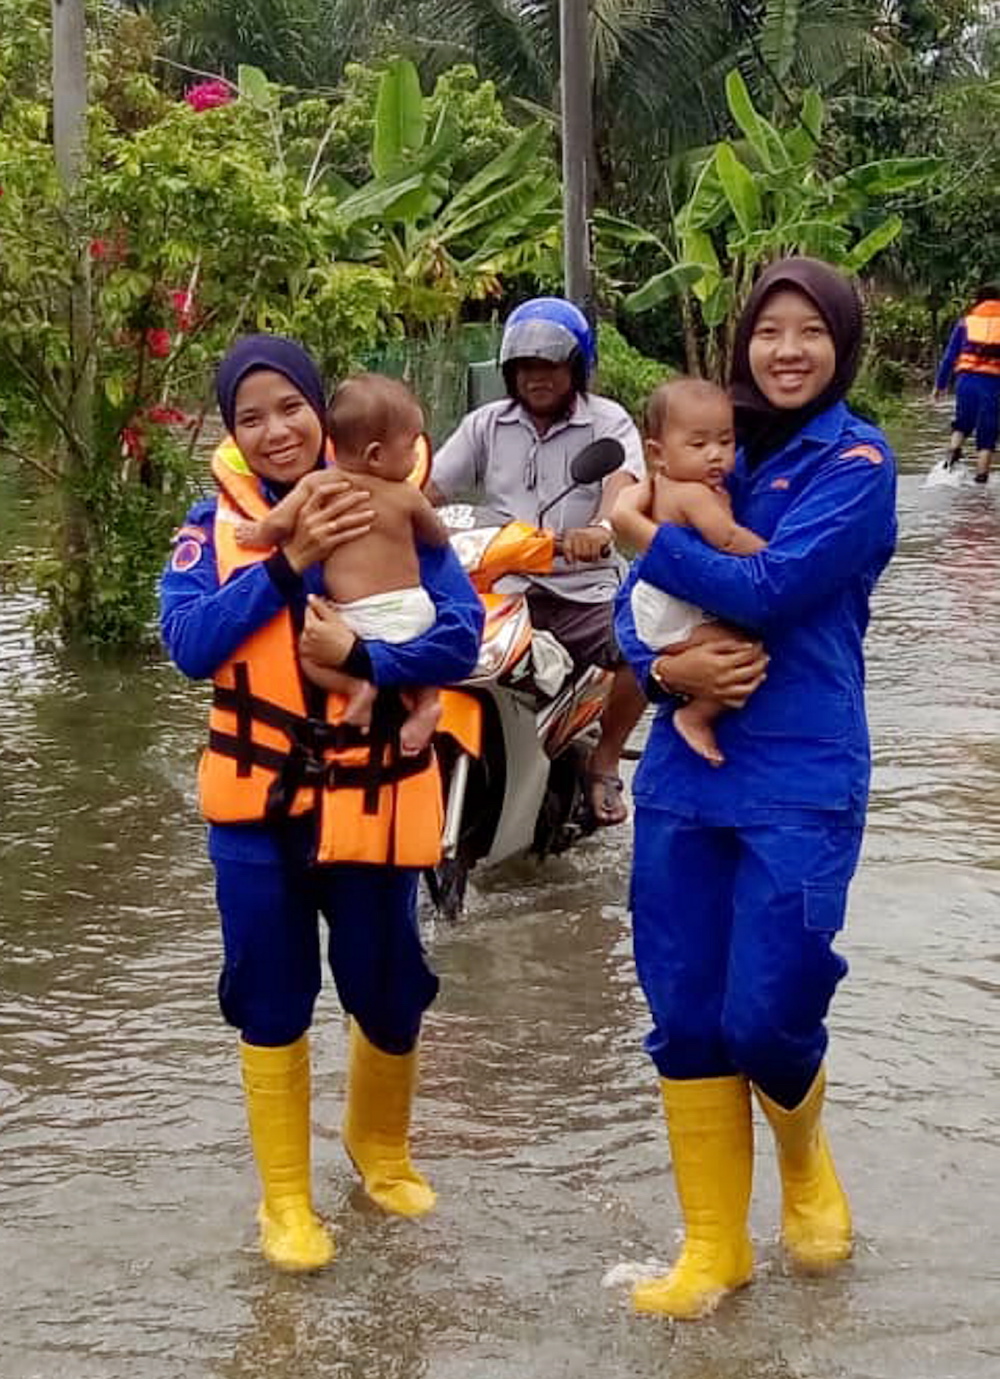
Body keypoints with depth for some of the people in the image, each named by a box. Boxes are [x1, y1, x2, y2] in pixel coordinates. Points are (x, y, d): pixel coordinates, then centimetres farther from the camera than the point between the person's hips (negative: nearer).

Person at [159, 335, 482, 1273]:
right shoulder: (215, 523, -2)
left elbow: (459, 636, -11)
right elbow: (188, 642, -16)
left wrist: (361, 657, -27)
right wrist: (286, 562, -23)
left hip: (371, 798, 0)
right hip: (257, 799, 1)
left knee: (387, 994, 12)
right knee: (271, 1003, 8)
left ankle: (380, 1147, 40)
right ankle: (284, 1200, 24)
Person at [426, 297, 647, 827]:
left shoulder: (608, 422, 5)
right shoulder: (487, 425, 15)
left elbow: (624, 481, -16)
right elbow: (429, 489, 7)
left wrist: (600, 528, -39)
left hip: (581, 589, -2)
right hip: (498, 588, 2)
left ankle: (604, 760, -6)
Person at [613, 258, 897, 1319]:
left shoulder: (856, 461, -5)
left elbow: (769, 591, -18)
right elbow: (639, 596, 7)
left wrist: (646, 536, -8)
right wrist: (656, 664, -14)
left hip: (799, 781, -4)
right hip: (684, 766, 5)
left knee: (765, 1017, -6)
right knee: (683, 1019, 6)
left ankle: (804, 1160, 30)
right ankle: (713, 1247, 22)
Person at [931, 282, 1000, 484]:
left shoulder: (967, 322, 11)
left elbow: (949, 356, 11)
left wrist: (940, 385, 18)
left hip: (967, 378, 1)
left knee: (962, 424, 20)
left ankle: (953, 450, -7)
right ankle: (981, 477, -1)